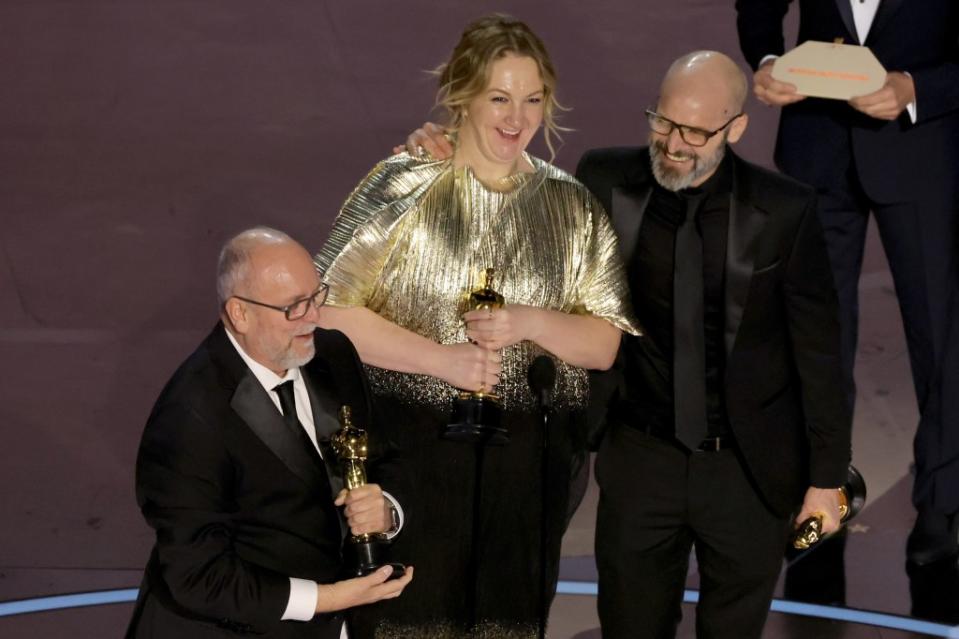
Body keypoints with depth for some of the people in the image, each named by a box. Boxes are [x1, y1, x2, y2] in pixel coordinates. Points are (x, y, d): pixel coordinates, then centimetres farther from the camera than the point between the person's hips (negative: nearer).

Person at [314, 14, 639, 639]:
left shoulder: (573, 207, 5)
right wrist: (440, 358, -16)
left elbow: (605, 345, 5)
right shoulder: (405, 185, -6)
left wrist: (529, 323, -14)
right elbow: (330, 309, -8)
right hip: (412, 448, -3)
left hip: (527, 462, 3)